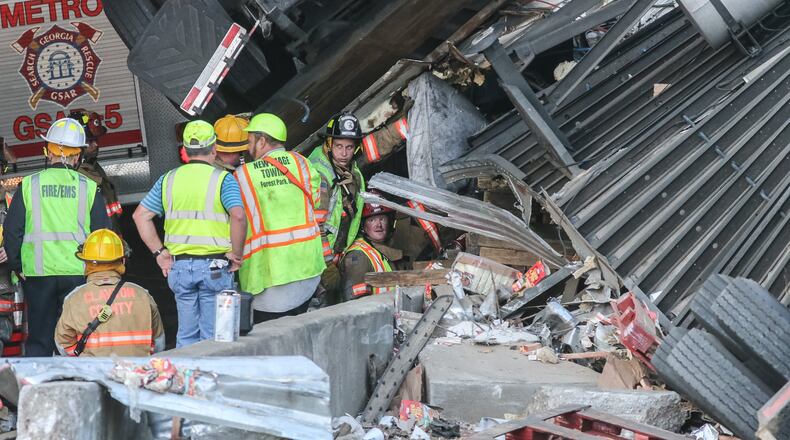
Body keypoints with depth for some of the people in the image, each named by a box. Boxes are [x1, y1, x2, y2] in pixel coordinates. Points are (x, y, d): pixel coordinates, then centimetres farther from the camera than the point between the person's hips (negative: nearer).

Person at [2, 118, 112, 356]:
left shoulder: (29, 185, 1)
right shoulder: (88, 187, -1)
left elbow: (11, 229, 1)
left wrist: (17, 265, 11)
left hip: (38, 273, 1)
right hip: (79, 272, -1)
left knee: (38, 341, 10)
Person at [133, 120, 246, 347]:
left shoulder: (169, 179, 7)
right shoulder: (222, 179, -6)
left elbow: (140, 215, 5)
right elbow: (238, 216, -21)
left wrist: (159, 252, 7)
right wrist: (235, 255, -10)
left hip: (179, 266, 4)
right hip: (214, 267, -4)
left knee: (186, 334, 14)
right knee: (213, 337, 4)